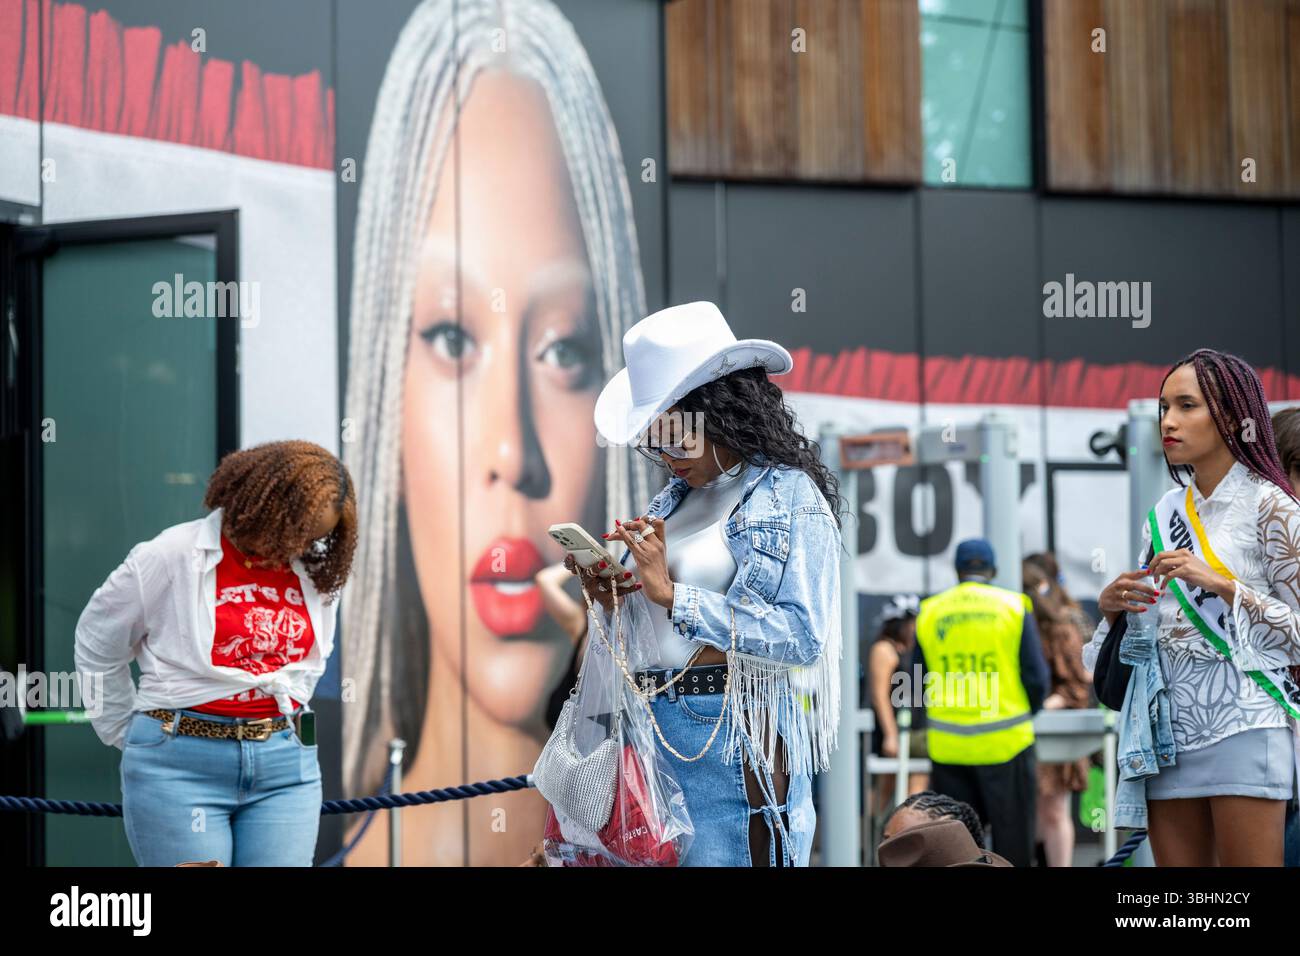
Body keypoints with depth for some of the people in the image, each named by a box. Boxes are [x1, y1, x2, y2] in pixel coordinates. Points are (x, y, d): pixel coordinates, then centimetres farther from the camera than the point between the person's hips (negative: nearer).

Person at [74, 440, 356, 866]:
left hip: (284, 765, 4)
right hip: (181, 766, -4)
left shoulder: (316, 573, 7)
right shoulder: (172, 557, -6)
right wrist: (127, 734, 13)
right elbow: (97, 649, 7)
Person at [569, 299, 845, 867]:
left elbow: (803, 637, -17)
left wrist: (672, 594, -16)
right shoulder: (675, 499, 15)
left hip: (732, 738, -7)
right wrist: (608, 599, -2)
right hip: (649, 731, 7)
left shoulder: (790, 497, -5)